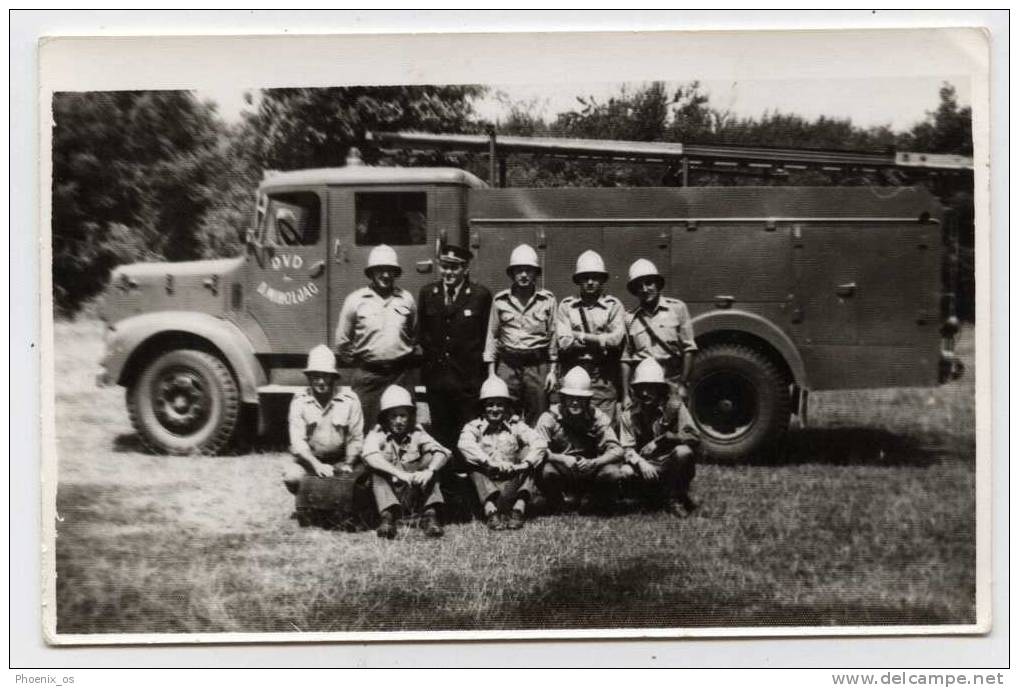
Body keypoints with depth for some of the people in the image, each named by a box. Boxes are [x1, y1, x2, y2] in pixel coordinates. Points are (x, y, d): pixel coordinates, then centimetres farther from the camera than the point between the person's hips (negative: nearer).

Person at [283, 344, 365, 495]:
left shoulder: (349, 399, -4)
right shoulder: (299, 401, -3)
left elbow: (356, 438, -2)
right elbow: (297, 442, -11)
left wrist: (348, 464, -17)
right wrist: (316, 465, -27)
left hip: (341, 460, 0)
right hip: (309, 460, 0)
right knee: (291, 476, -30)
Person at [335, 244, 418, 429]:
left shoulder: (406, 299, 6)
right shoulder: (355, 300, 0)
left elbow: (415, 334, 18)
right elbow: (342, 341, 7)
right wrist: (356, 362, 10)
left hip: (401, 374, 2)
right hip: (367, 376, -2)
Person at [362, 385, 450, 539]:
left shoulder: (417, 434, 6)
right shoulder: (377, 435, 0)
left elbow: (441, 452, -12)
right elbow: (370, 457, -24)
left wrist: (429, 471, -36)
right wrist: (399, 473, -39)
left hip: (415, 497, 2)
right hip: (388, 494, -1)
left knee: (429, 457, -14)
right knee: (377, 466, -22)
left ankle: (430, 515, -28)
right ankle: (387, 516, -38)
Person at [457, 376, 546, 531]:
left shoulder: (515, 426, 9)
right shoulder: (474, 427, 6)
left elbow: (539, 444, -8)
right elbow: (464, 444, -18)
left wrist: (526, 464, -28)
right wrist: (491, 463, -33)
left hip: (513, 487, 1)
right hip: (485, 488, -1)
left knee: (528, 450, -13)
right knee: (472, 461, -22)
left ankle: (519, 508, -28)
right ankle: (491, 510, -38)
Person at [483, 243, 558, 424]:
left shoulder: (547, 299, 4)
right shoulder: (500, 300, 6)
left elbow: (553, 336, 7)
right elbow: (492, 336, 9)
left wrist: (552, 370, 3)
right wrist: (491, 372, 5)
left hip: (538, 364, -1)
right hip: (507, 364, 1)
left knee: (538, 423, 2)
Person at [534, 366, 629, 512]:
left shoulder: (598, 418, -5)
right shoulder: (550, 418, -8)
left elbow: (616, 451, -14)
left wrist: (593, 463, -33)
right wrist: (563, 459, -37)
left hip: (589, 475, 1)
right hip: (561, 476, -1)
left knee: (613, 472, -28)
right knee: (546, 470, -33)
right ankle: (555, 508, -2)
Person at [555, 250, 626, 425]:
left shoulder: (613, 305, 5)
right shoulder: (566, 306, 8)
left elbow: (616, 338, -9)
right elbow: (564, 342, -4)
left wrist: (581, 336, -6)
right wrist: (600, 341, -6)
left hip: (604, 377, -1)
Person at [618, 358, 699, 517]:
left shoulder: (674, 408, -6)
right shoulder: (628, 414, -1)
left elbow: (694, 437, -18)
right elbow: (627, 449, -7)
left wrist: (661, 440, -25)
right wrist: (640, 462, -29)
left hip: (672, 466, -1)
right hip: (647, 467, 2)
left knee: (683, 452, -33)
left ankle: (675, 498, -10)